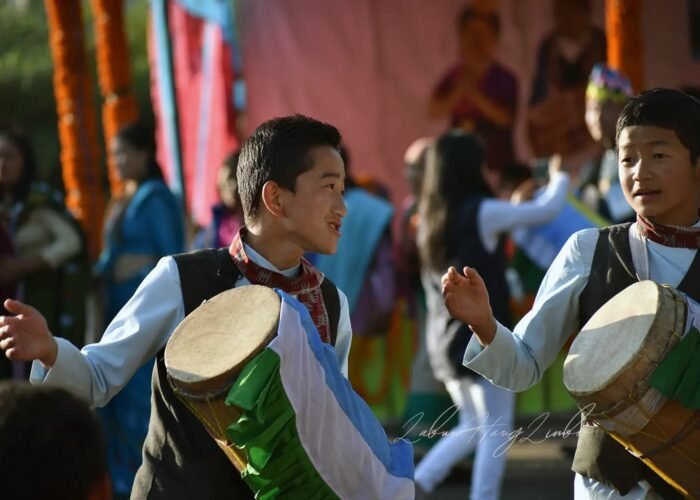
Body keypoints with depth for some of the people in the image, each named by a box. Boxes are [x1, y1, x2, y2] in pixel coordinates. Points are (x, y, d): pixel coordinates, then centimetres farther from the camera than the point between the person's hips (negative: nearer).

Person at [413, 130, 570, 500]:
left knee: (472, 427, 17)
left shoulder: (433, 217, 9)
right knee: (496, 428, 1)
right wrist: (560, 178, 13)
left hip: (446, 337, 7)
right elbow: (547, 210, -7)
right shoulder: (482, 212, -12)